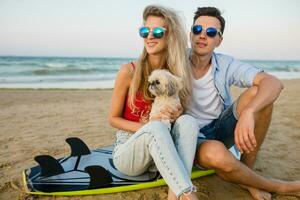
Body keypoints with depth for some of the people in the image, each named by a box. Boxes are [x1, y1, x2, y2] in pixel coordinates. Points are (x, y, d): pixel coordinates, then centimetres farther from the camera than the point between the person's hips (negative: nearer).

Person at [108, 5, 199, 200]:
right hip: (127, 151, -3)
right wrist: (147, 127, -19)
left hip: (159, 152, 3)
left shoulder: (179, 74, -2)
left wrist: (178, 115, -14)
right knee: (155, 127, -35)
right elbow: (113, 118, -3)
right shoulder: (129, 71, -11)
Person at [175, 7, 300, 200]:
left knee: (258, 92, -21)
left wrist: (247, 113, -40)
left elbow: (274, 83, -21)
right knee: (215, 152, -39)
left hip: (221, 129, 3)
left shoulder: (226, 65, -8)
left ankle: (247, 170, -9)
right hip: (193, 138, -2)